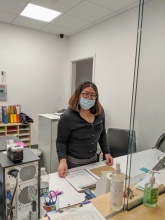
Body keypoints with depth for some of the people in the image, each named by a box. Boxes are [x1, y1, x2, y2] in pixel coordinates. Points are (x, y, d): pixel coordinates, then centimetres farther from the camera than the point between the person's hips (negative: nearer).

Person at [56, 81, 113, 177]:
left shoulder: (100, 112, -6)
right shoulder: (68, 116, -20)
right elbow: (61, 141, -13)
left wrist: (106, 152, 3)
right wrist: (63, 160, -26)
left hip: (93, 160, 5)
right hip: (73, 162, -5)